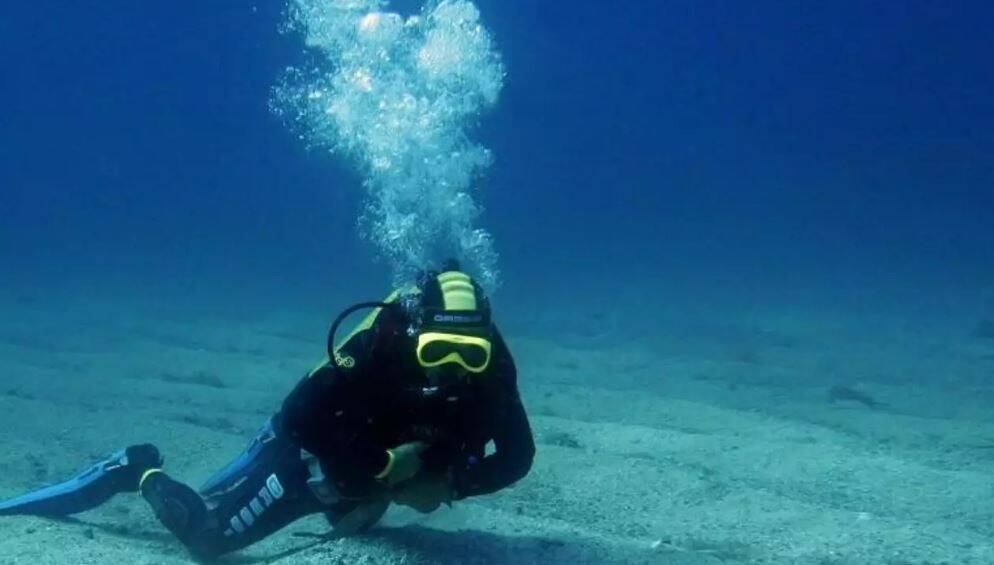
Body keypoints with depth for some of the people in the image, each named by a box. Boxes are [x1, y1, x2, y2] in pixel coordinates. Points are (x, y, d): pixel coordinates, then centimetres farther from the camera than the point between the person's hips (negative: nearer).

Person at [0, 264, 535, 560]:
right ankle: (138, 474, 24)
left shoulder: (490, 365, -23)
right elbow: (300, 414, -39)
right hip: (308, 453, -6)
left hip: (372, 470, 6)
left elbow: (517, 455, -15)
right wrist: (381, 467, -36)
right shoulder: (380, 345, -38)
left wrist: (447, 484, -29)